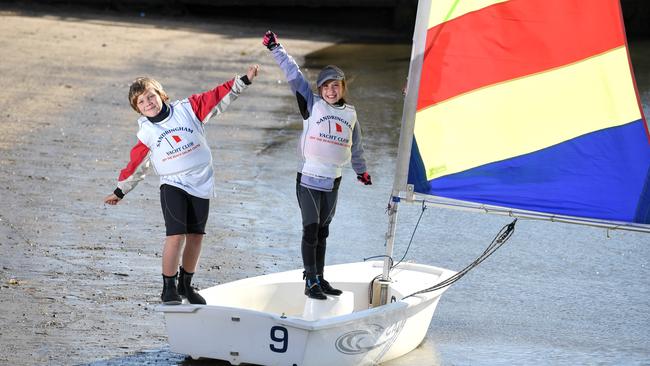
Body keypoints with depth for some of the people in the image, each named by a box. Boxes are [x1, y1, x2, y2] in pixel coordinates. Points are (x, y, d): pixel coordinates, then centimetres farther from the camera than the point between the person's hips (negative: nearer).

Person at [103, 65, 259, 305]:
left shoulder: (187, 109, 1)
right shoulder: (146, 132, 2)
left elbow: (218, 98, 1)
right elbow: (137, 164, 11)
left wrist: (243, 81, -4)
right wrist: (120, 191, 15)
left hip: (201, 183, 2)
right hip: (173, 185, -2)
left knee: (195, 236, 5)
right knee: (176, 235, -17)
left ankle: (185, 284, 22)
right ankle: (169, 289, -7)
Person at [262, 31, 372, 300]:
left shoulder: (350, 114, 10)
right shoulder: (312, 105, -2)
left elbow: (355, 145, 24)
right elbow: (293, 75, -7)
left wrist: (361, 171, 35)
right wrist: (276, 49, -12)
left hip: (333, 180, 4)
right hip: (308, 177, -4)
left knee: (323, 231, 12)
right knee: (311, 229, -6)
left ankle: (320, 278, 20)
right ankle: (310, 281, -2)